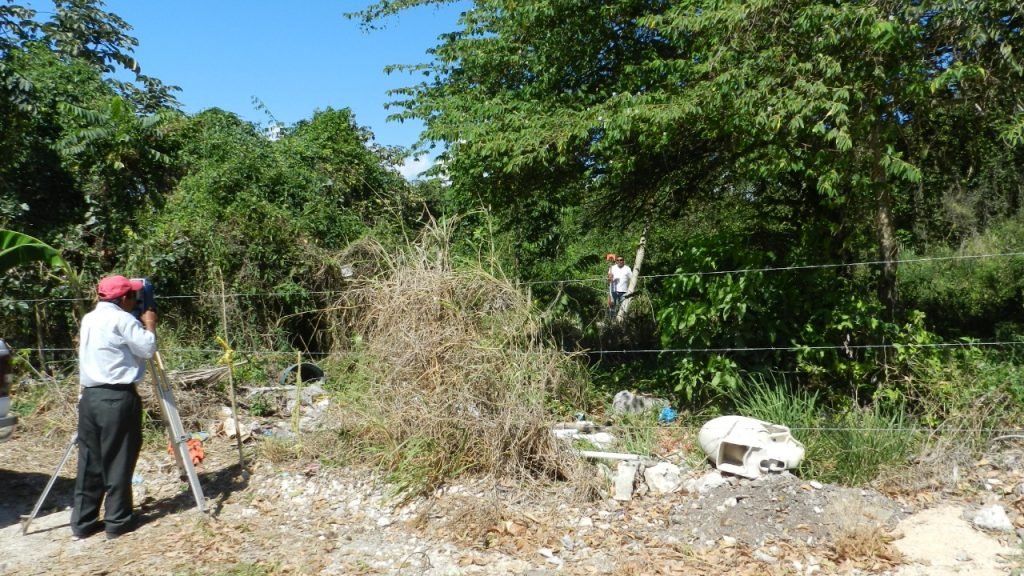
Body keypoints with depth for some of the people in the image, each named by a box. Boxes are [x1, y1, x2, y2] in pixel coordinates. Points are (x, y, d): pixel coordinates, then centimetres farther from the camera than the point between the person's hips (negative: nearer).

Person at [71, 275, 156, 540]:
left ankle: (83, 521, 17)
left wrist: (140, 325, 21)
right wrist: (149, 325, 4)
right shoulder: (122, 320, -11)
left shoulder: (88, 319, 15)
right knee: (118, 462, 1)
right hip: (117, 398, -7)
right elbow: (147, 349, -10)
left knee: (90, 462, 12)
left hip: (89, 396, 8)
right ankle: (117, 521, 8)